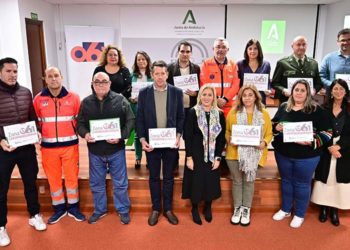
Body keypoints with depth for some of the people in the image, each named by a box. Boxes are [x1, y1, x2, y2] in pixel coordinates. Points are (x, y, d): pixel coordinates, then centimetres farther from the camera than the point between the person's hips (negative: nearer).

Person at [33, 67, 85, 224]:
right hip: (48, 146, 1)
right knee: (53, 178, 12)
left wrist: (78, 133, -6)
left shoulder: (73, 97, -2)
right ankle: (59, 208, 29)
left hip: (70, 144, -1)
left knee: (72, 177, 9)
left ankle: (73, 207, 27)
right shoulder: (38, 99, 0)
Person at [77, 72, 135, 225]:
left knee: (120, 183, 9)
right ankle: (99, 210, 35)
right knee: (96, 183, 16)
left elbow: (130, 121, -5)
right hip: (95, 151, 2)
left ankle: (123, 210, 28)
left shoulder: (120, 100, -5)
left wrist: (121, 136, -20)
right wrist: (85, 134, -15)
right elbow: (80, 123, 6)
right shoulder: (86, 102, 2)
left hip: (116, 149, -2)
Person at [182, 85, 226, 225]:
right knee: (196, 183, 4)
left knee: (211, 183, 9)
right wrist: (189, 157, -11)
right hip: (196, 155, -2)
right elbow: (187, 136, -6)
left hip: (212, 156, 2)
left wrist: (218, 157, -4)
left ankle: (208, 208, 32)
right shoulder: (192, 113, -6)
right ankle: (195, 209, 27)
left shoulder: (219, 114, 1)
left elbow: (222, 138, 2)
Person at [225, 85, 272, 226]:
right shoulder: (233, 112, 1)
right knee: (237, 181, 8)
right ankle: (237, 208, 23)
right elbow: (227, 131, 7)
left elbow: (269, 133, 5)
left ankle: (246, 209, 23)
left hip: (253, 154, 0)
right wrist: (229, 140, -13)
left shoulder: (264, 114, 3)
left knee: (249, 181, 6)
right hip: (235, 153, 0)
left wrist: (264, 142, -14)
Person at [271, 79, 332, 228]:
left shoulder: (316, 110, -8)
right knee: (286, 181, 18)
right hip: (283, 154, 4)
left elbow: (327, 132, -9)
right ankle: (285, 209, 38)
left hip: (306, 156, -3)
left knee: (302, 184, 10)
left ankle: (299, 215, 29)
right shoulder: (283, 107, 3)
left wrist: (311, 141, -24)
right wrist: (277, 127, -11)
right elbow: (272, 124, 13)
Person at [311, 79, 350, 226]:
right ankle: (323, 208, 17)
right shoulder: (323, 109, 1)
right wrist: (330, 147, -14)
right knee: (325, 178, 3)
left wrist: (338, 146, -14)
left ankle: (334, 210, 16)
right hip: (325, 150, 0)